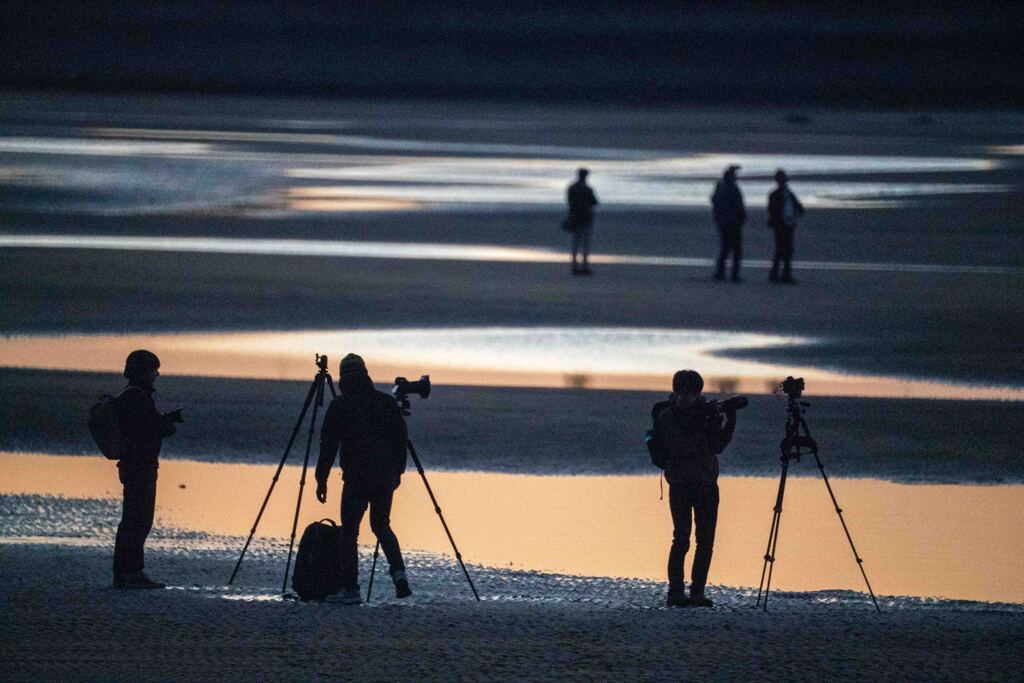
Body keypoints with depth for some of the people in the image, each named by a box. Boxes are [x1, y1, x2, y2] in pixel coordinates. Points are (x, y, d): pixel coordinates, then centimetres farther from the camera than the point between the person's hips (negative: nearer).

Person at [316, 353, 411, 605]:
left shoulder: (339, 406, -4)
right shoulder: (387, 403, 6)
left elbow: (328, 445, -6)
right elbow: (402, 439, 9)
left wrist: (322, 479, -1)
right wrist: (398, 471, 19)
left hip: (356, 479, -4)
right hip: (386, 477, 4)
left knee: (350, 532, 6)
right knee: (381, 525, 20)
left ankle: (350, 589, 0)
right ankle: (398, 573, -1)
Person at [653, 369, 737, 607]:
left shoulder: (705, 411, 8)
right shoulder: (666, 417, -4)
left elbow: (716, 447, 2)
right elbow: (681, 446, -17)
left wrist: (730, 421, -8)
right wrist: (709, 426, -20)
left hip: (707, 484, 5)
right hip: (680, 485, -5)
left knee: (706, 541, 2)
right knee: (681, 539, -11)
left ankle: (697, 592, 7)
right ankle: (675, 592, -9)